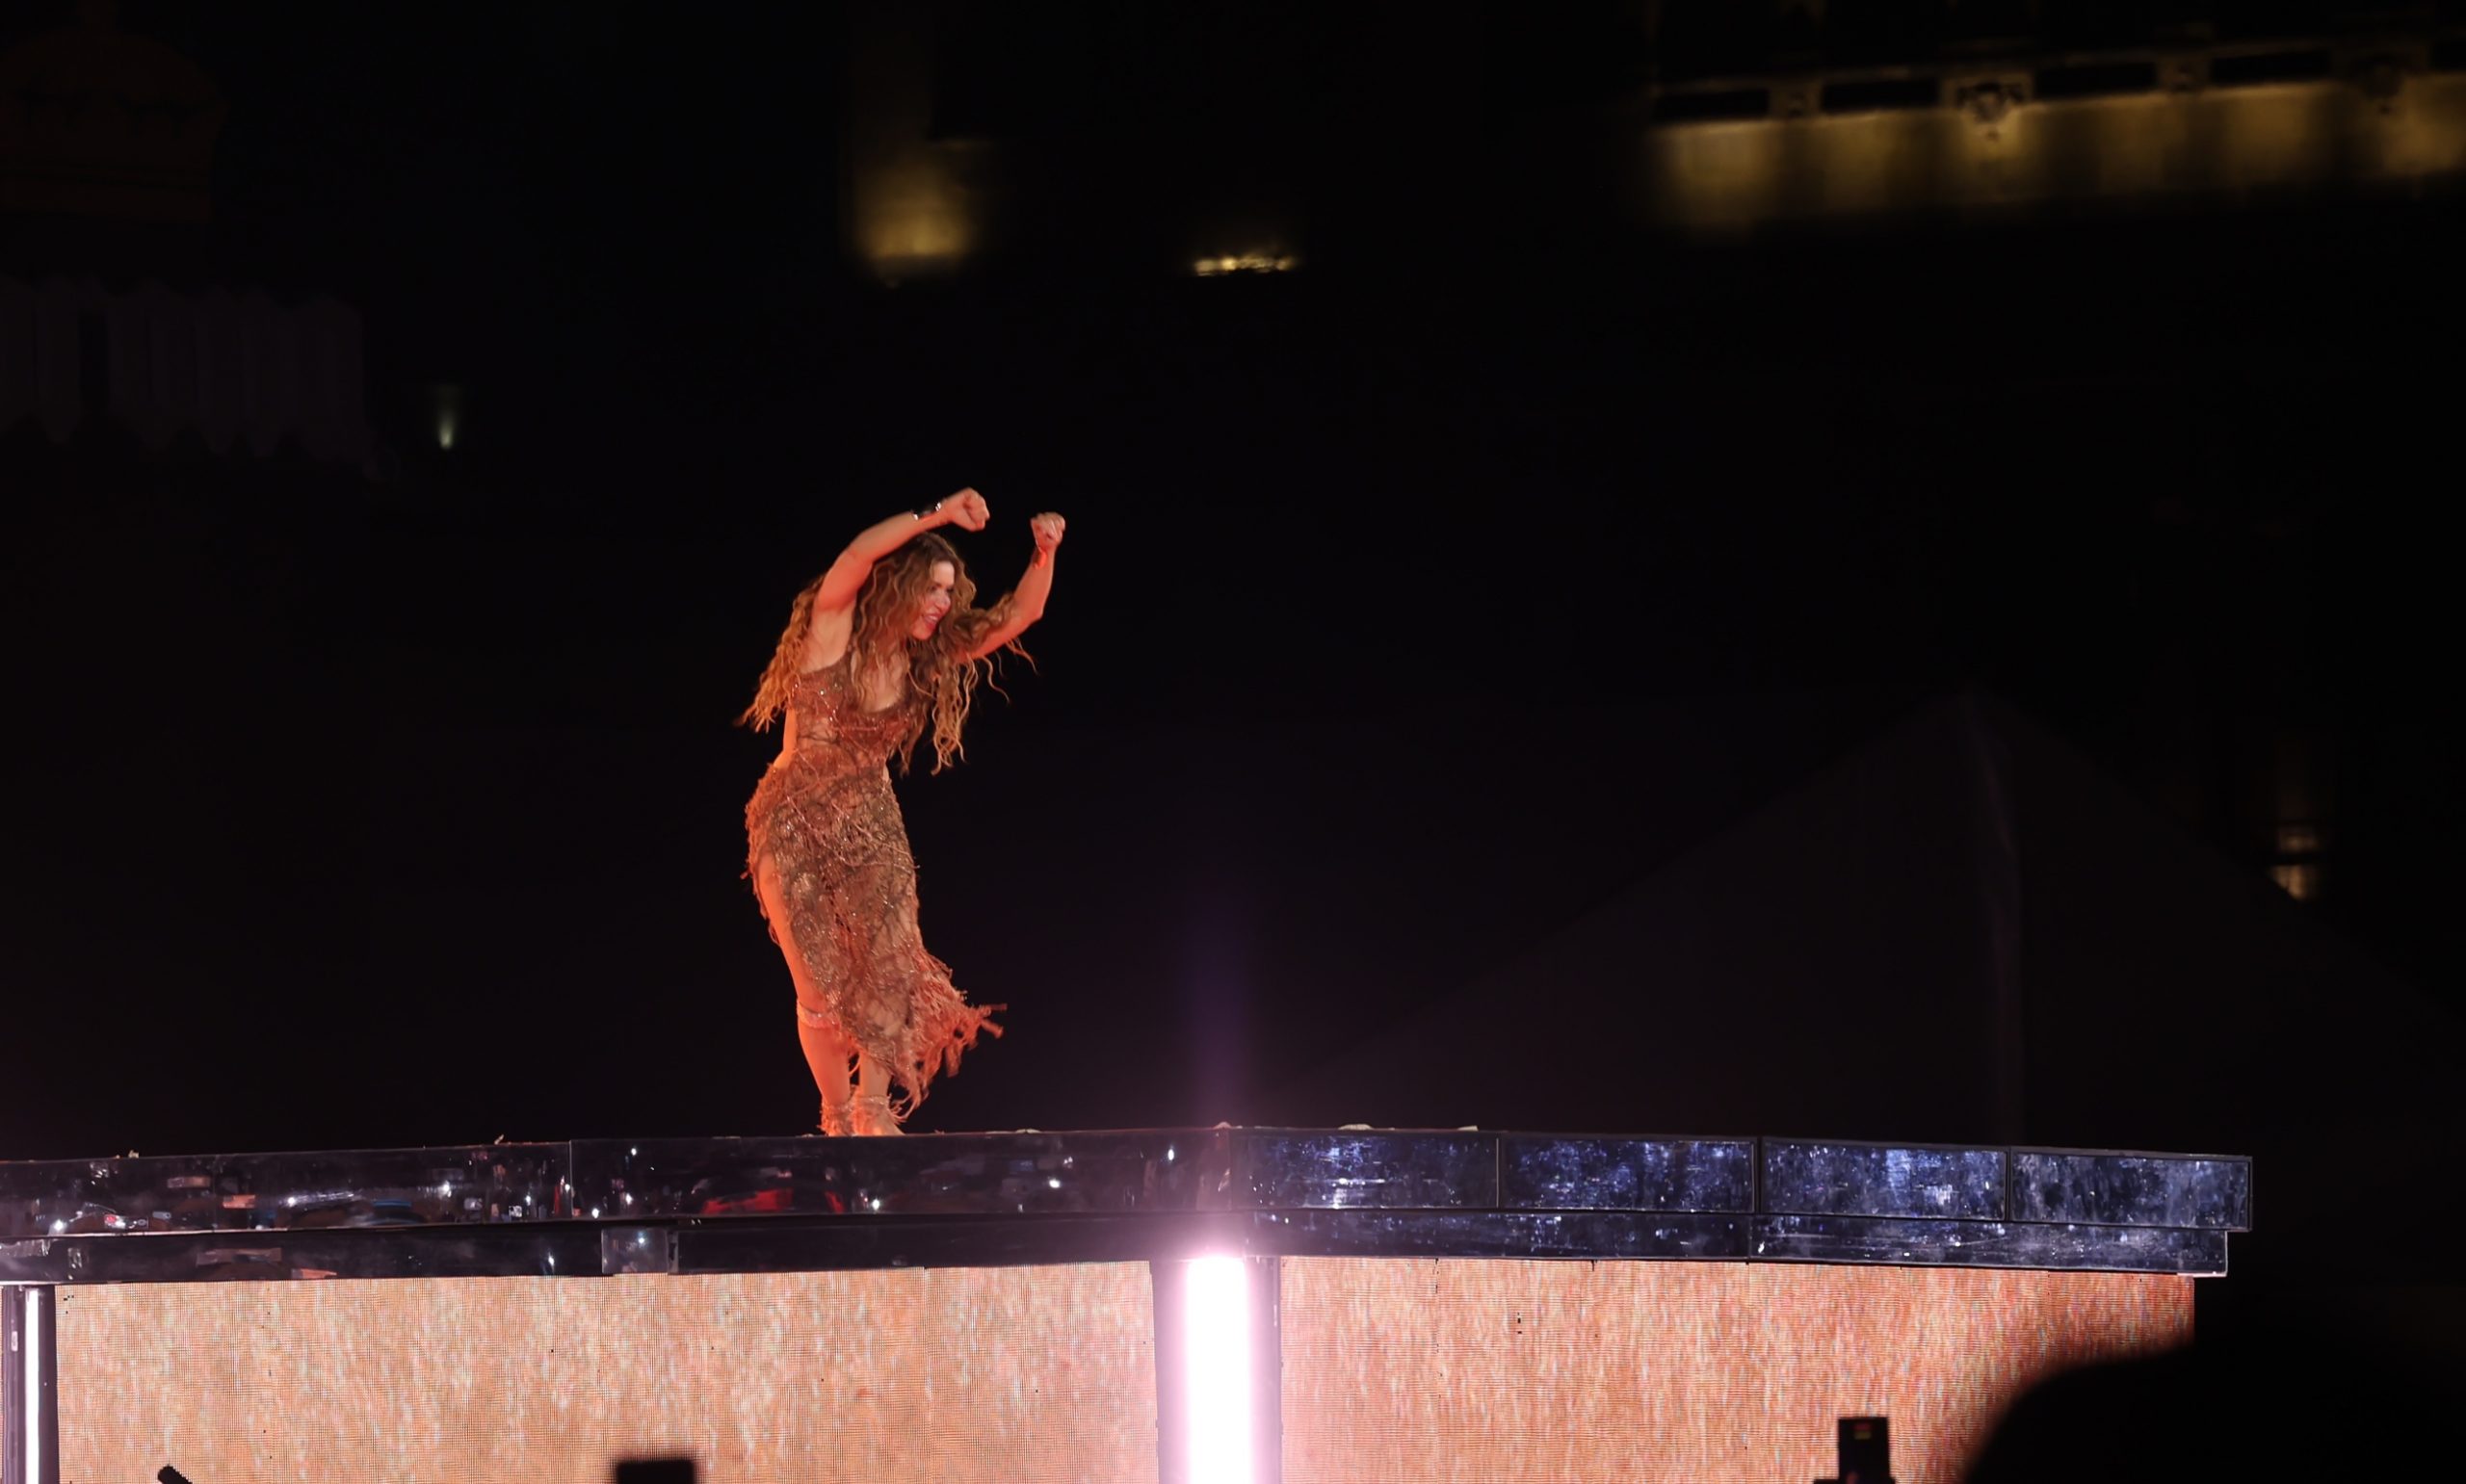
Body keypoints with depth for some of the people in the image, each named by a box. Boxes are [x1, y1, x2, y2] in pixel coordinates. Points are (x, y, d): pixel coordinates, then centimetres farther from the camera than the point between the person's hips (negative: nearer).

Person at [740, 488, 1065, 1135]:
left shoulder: (927, 658, -1)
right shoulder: (834, 632, -14)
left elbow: (1018, 615, -2)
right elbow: (858, 555, -33)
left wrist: (1045, 554, -19)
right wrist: (937, 514, -36)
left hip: (870, 830, 4)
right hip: (795, 826, -4)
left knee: (890, 967, -10)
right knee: (822, 984, -4)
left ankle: (873, 1109, 0)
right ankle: (838, 1117, 10)